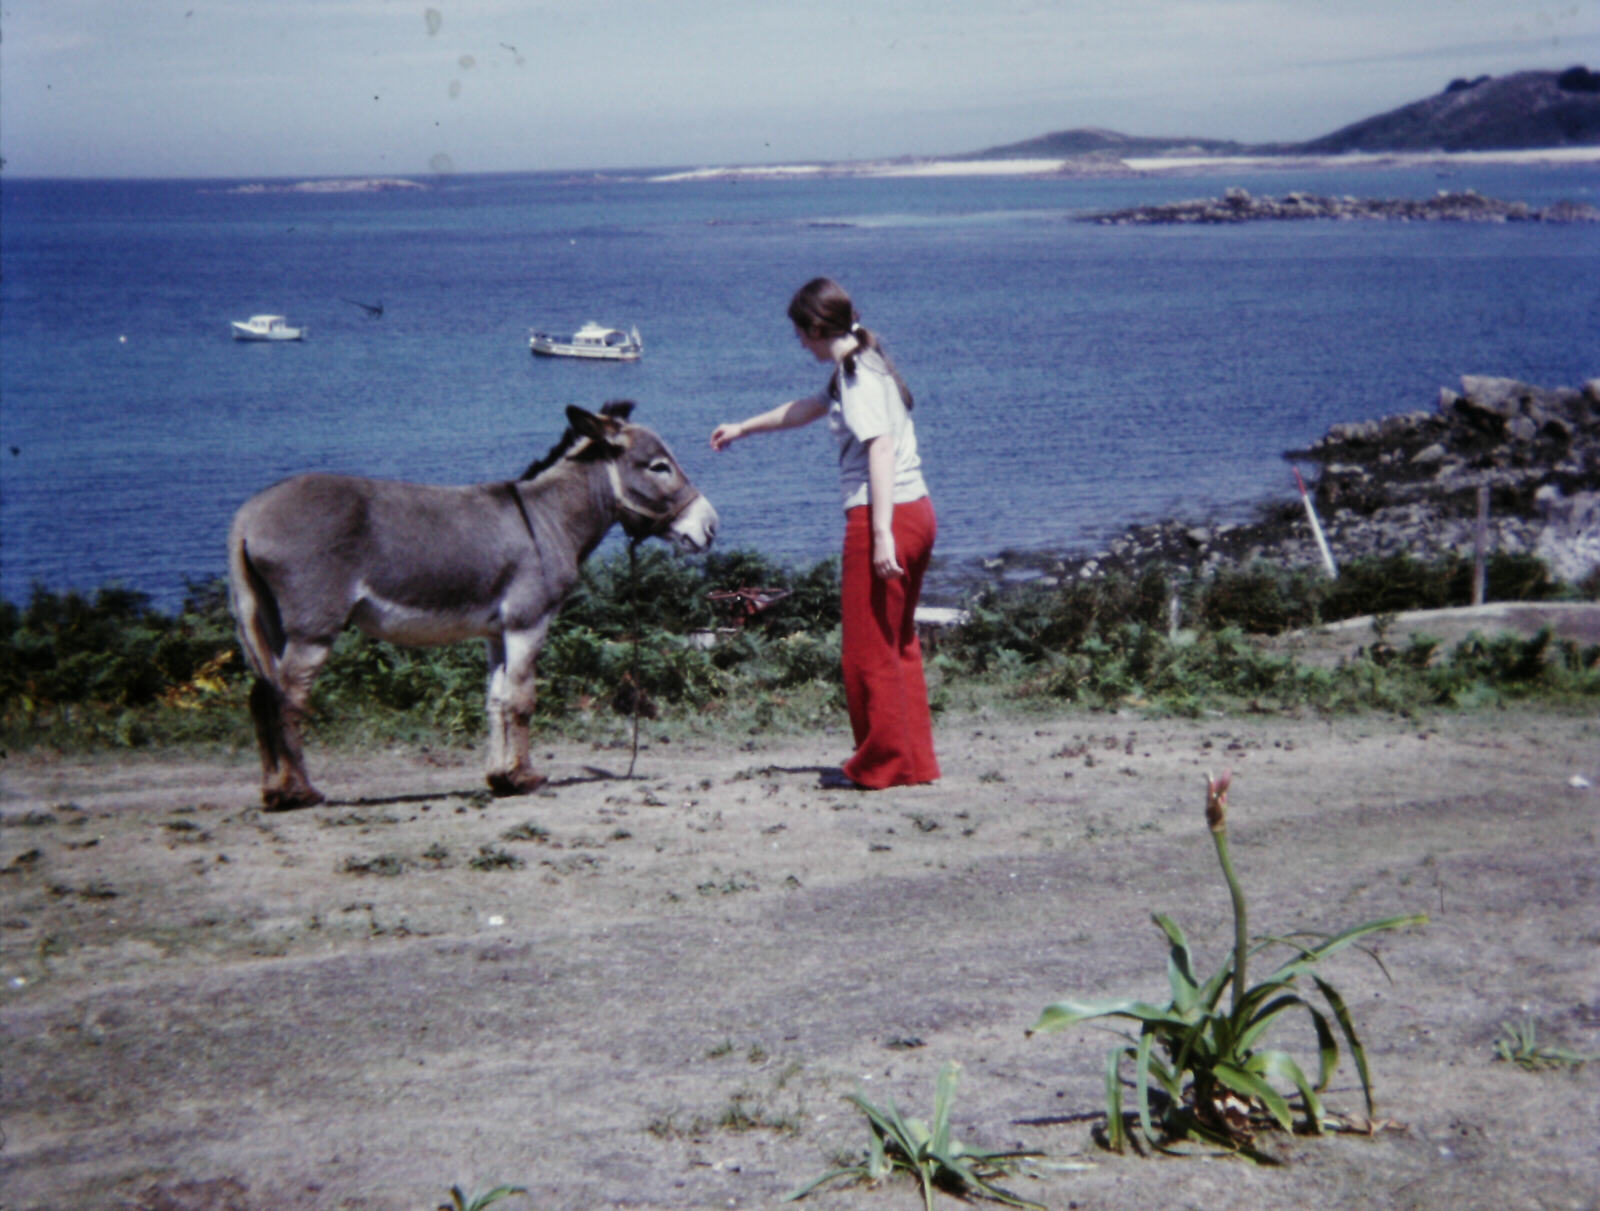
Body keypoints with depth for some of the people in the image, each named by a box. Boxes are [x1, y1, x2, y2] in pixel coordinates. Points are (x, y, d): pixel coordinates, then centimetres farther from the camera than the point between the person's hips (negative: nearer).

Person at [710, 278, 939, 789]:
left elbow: (880, 448, -22)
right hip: (917, 513, 10)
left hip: (882, 516, -10)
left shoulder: (856, 374, -11)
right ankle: (915, 761, 19)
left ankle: (883, 765, 6)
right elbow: (806, 409, 35)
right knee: (899, 644, 15)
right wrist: (742, 428, 48)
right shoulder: (860, 368, 19)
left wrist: (881, 534, -27)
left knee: (868, 648, -1)